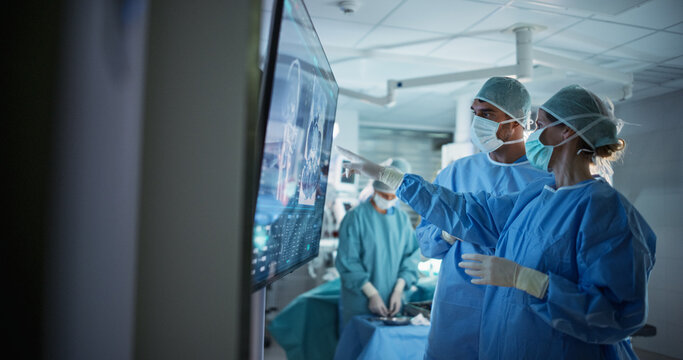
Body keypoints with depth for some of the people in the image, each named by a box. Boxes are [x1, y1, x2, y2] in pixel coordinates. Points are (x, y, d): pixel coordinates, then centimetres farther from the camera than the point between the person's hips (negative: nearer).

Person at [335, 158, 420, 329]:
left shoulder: (402, 218, 6)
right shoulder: (356, 217, -8)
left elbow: (412, 253, 5)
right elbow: (347, 261, -11)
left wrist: (398, 290, -6)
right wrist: (372, 294, -15)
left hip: (392, 301, 4)